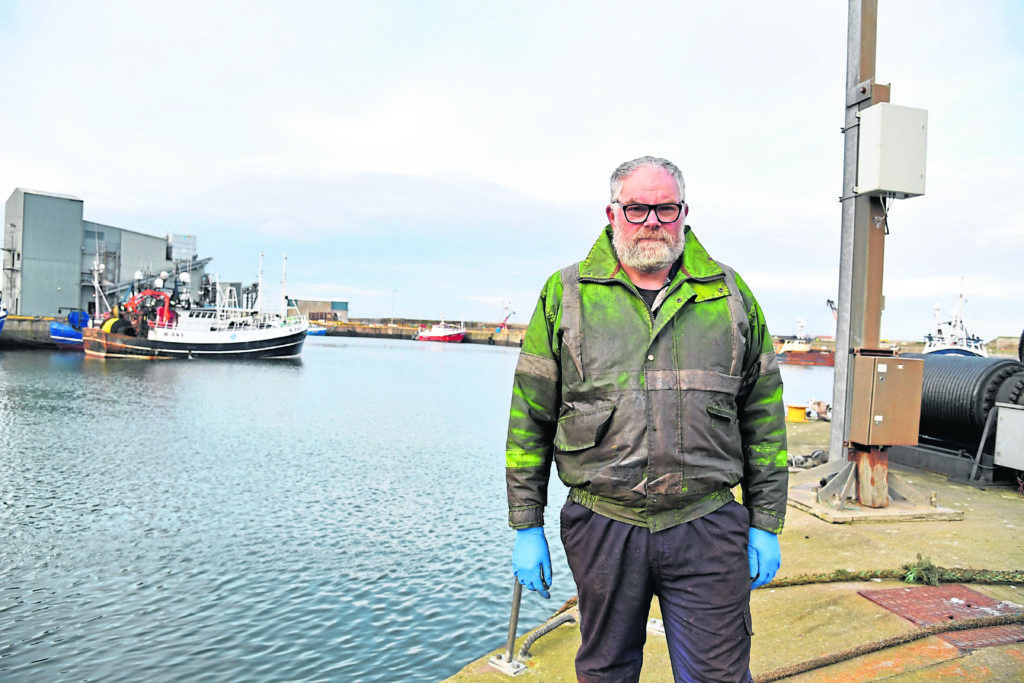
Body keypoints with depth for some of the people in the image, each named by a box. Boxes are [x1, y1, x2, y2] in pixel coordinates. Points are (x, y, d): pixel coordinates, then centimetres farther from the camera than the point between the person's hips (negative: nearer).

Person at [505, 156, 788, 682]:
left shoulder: (730, 295, 6)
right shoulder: (565, 294, 2)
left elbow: (764, 418, 10)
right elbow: (530, 417, 3)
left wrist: (765, 525, 7)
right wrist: (526, 526, 2)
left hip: (707, 530, 0)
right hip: (601, 526, 0)